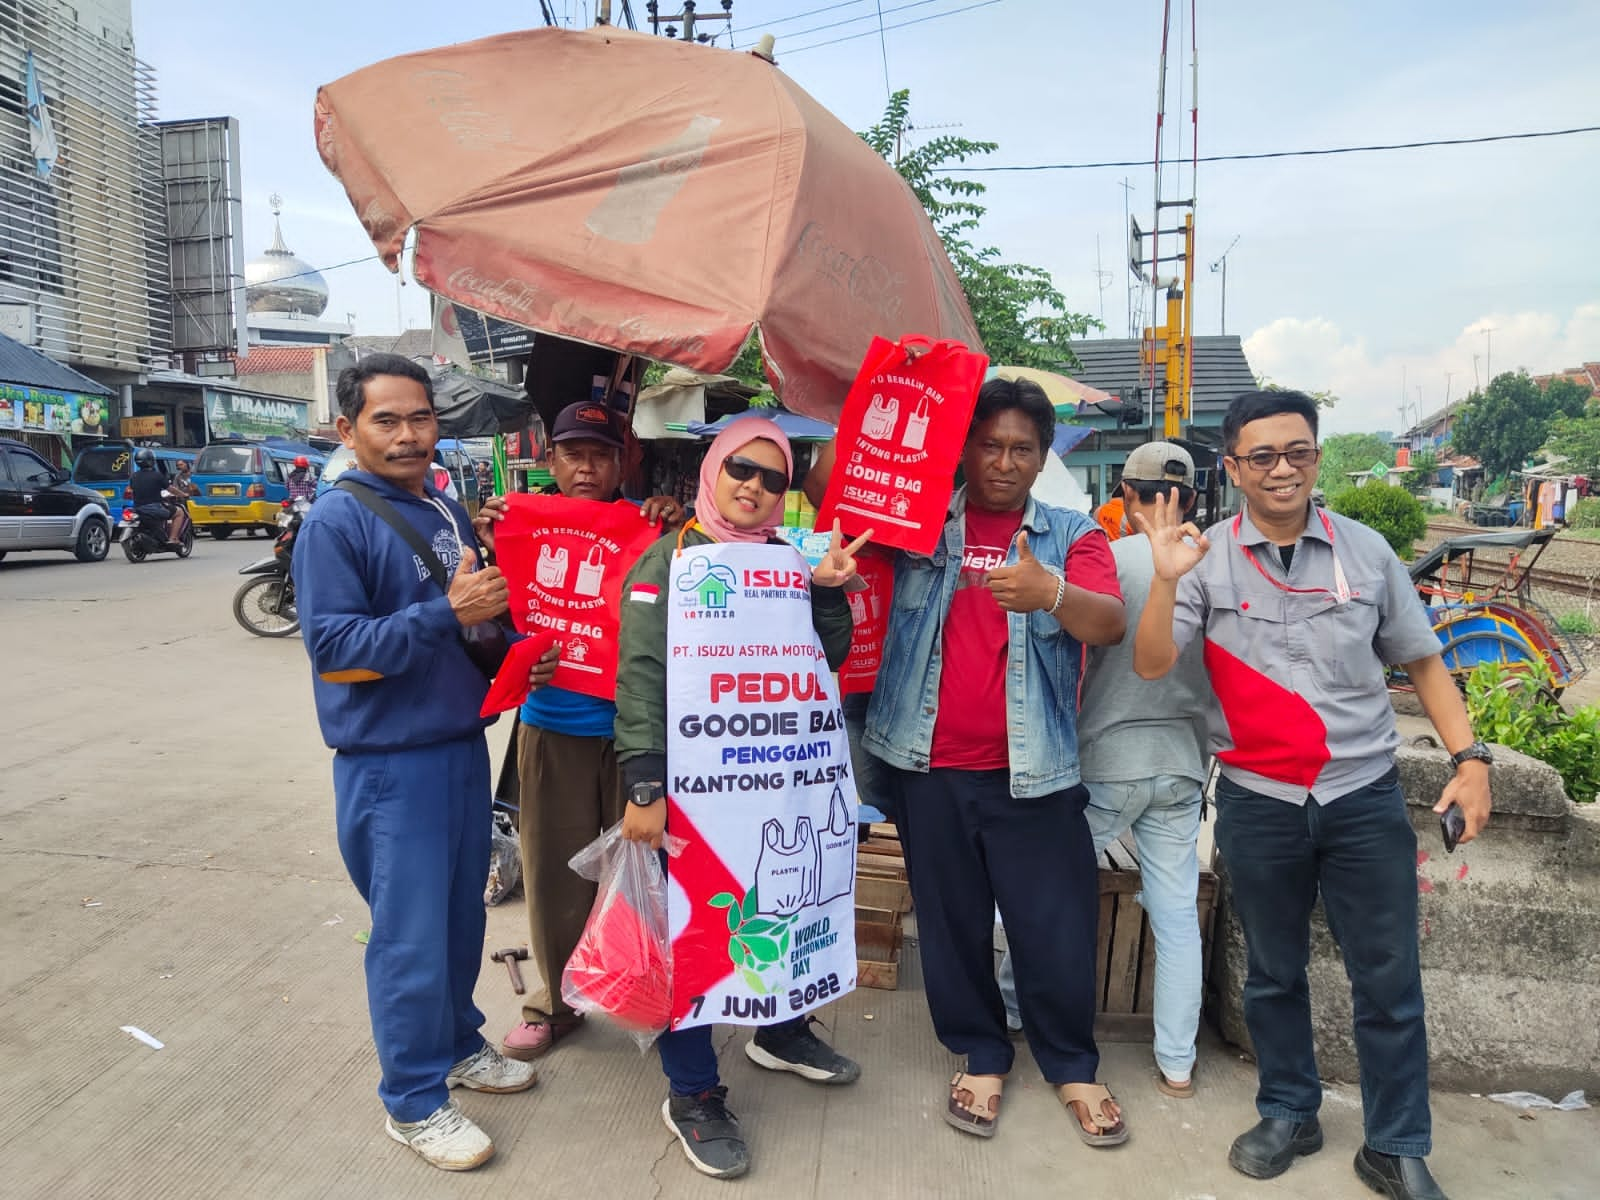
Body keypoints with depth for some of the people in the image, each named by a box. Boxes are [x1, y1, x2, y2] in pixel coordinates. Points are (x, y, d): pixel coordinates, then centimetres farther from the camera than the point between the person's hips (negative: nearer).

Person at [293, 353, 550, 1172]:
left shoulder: (450, 515, 8)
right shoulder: (335, 522, -12)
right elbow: (331, 644, -19)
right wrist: (446, 614, -26)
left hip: (464, 745, 7)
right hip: (389, 763, -6)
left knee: (462, 914, 18)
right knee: (410, 936, 3)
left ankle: (457, 1042, 39)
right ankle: (415, 1100, 21)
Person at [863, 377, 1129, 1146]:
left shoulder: (1071, 535, 3)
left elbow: (1109, 624, -11)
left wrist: (1051, 593, -32)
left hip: (1031, 771, -1)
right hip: (926, 765, 1)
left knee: (1055, 926, 6)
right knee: (951, 921, 13)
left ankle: (1073, 1068, 30)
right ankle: (981, 1057, 34)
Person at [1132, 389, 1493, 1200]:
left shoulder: (1366, 552, 0)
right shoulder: (1206, 560, -5)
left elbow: (1421, 660, 8)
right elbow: (1150, 665, -14)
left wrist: (1468, 756, -1)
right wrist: (1166, 579, -28)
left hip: (1365, 798, 1)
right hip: (1258, 803, -1)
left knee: (1389, 981, 8)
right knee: (1273, 973, 15)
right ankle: (1288, 1114, 35)